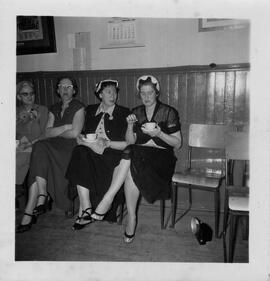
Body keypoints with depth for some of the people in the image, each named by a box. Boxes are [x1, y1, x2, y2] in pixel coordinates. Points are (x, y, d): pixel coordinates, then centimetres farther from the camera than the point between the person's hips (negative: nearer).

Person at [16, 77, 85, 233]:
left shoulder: (78, 107, 3)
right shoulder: (54, 109, 20)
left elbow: (74, 133, -9)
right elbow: (47, 132, 7)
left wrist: (56, 132, 3)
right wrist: (65, 127, -7)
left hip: (70, 147, -5)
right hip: (53, 147, 5)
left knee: (39, 148, -27)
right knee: (40, 148, -26)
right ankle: (42, 196, -22)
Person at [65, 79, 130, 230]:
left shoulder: (124, 113, 7)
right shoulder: (90, 110, 19)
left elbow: (128, 143, 0)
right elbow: (82, 135, 17)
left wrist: (107, 143, -13)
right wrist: (82, 140, -7)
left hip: (112, 154, -3)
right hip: (90, 152, 4)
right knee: (80, 153, -30)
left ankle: (83, 211, -16)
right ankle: (87, 210, -28)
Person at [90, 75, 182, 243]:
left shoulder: (169, 112, 1)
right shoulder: (136, 112, 13)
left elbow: (178, 144, -1)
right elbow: (130, 142, 9)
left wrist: (159, 134, -17)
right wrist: (130, 126, -9)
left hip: (162, 156, -3)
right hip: (137, 155, 4)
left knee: (130, 155, -34)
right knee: (130, 168, -33)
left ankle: (108, 199, -28)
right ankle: (131, 217, -29)